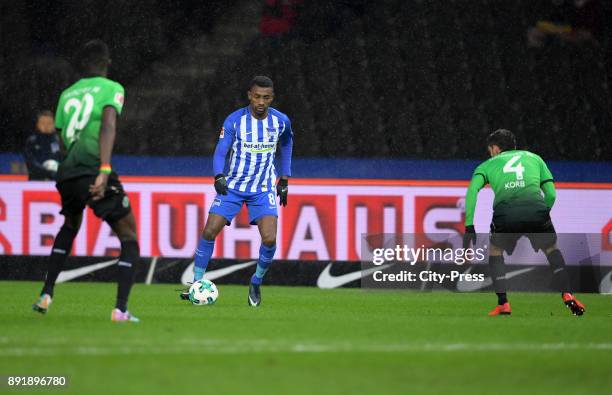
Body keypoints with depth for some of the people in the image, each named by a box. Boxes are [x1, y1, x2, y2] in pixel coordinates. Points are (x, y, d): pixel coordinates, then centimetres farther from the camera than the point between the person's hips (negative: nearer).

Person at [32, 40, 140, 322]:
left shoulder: (67, 94, 17)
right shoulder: (111, 89, 0)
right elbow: (108, 125, -18)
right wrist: (105, 169, -26)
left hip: (67, 172, 6)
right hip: (94, 171, -6)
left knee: (70, 227, 33)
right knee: (129, 238, 4)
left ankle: (46, 295, 26)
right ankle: (121, 308, -10)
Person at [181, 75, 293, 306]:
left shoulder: (281, 121, -5)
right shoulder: (234, 120, -13)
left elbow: (286, 145, 16)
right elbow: (221, 151, -17)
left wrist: (284, 180, 14)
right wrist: (219, 177, -35)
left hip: (264, 189, 1)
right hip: (232, 186, -1)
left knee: (269, 239, -16)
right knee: (209, 232, -12)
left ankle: (256, 283, 9)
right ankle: (196, 283, 2)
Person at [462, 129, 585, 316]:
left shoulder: (488, 164, 27)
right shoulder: (534, 158, 31)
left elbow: (473, 189, 8)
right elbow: (551, 193, 21)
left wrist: (469, 226, 5)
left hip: (505, 212, -1)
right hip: (536, 208, 1)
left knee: (495, 251, 25)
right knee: (551, 249, 25)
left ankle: (503, 304, 15)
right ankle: (567, 295, 10)